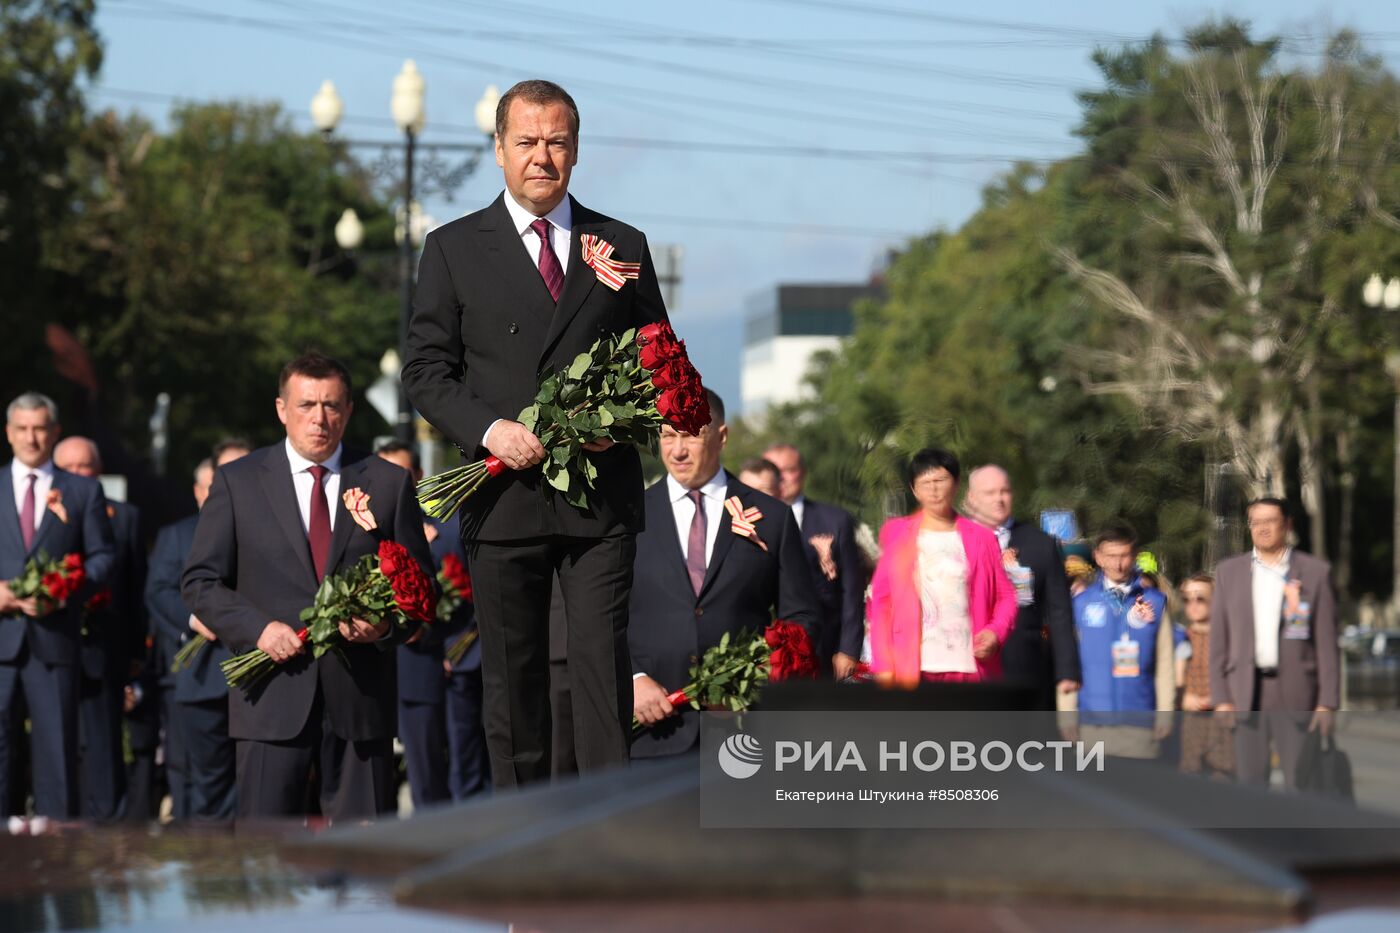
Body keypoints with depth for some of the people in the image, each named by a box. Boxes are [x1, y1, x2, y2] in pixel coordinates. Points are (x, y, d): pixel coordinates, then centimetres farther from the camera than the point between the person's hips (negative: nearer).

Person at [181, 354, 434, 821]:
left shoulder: (389, 484, 10)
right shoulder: (236, 482, 7)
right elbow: (200, 582, 6)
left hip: (359, 696, 1)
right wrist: (257, 628, -11)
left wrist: (387, 625, -10)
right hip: (273, 696, -1)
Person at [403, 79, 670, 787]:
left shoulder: (622, 247, 11)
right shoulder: (453, 250, 7)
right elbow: (426, 370, 3)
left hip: (602, 496, 0)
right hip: (505, 495, 0)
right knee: (512, 677, 4)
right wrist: (489, 429, -14)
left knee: (605, 666, -7)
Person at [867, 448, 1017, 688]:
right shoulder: (897, 534, 12)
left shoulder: (980, 538, 13)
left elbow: (1005, 597, 14)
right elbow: (880, 601, 10)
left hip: (968, 666, 1)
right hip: (915, 668, -1)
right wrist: (883, 664, 1)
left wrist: (995, 632, -6)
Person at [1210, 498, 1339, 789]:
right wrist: (1220, 698, 1)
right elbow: (1218, 641, 9)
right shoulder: (1229, 572, 10)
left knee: (1299, 784, -3)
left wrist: (1327, 702, -5)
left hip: (1295, 694, -2)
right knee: (1250, 784, 2)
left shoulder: (1315, 572, 3)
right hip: (1247, 694, 2)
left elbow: (1327, 642, 1)